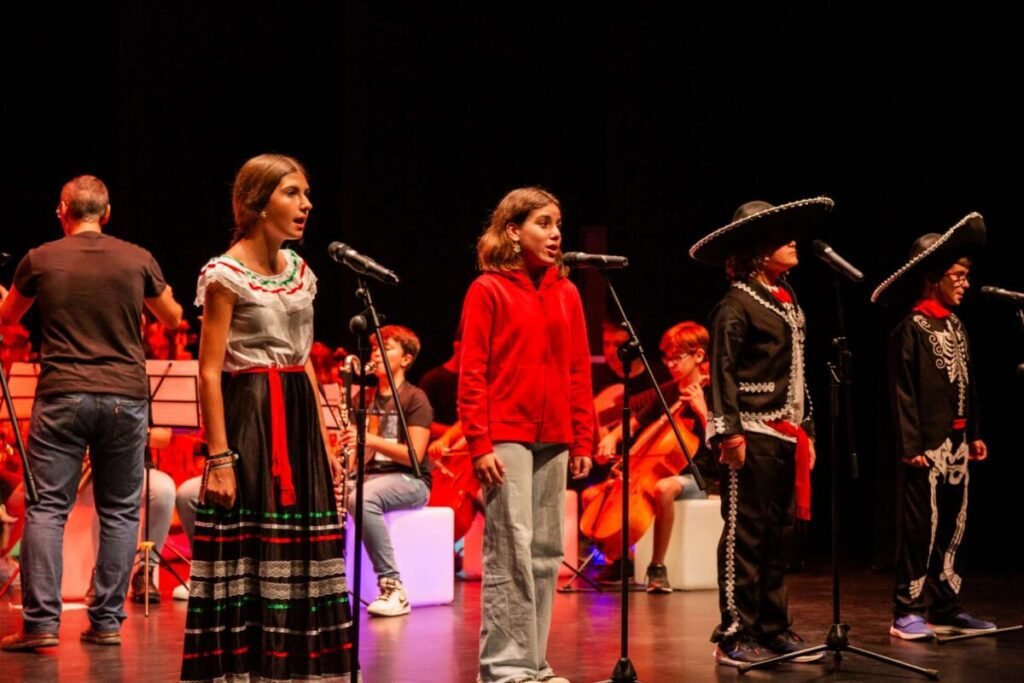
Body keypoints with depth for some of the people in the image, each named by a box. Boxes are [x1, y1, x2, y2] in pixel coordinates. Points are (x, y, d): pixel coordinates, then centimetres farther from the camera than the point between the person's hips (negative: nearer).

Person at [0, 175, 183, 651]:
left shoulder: (40, 260, 1)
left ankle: (41, 621, -7)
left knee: (47, 508, 1)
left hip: (62, 396, -1)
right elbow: (173, 318, 18)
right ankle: (107, 621, 7)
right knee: (120, 512, 9)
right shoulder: (138, 259, 2)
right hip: (125, 397, 1)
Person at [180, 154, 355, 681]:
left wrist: (324, 442, 12)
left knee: (302, 557, 7)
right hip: (249, 420, -7)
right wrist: (220, 457, -18)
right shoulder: (226, 274, -8)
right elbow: (209, 372, -12)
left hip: (299, 420, 7)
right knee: (245, 558, -6)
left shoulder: (300, 271, 13)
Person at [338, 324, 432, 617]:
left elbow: (414, 455, -13)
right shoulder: (365, 399, 17)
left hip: (409, 479, -6)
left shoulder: (414, 398, -3)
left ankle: (393, 587, -33)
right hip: (369, 474, 6)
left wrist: (372, 439, -26)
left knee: (362, 498, -38)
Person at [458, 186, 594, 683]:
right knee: (510, 549, -8)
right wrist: (479, 443, -12)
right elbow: (471, 373, -5)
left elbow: (579, 372, 13)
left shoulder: (566, 293, 12)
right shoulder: (488, 289, -2)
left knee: (546, 553, 6)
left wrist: (583, 441, 8)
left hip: (553, 440, 5)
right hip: (506, 437, -5)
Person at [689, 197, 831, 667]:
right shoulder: (736, 306, -9)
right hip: (752, 437, -8)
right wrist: (729, 432, -18)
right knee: (745, 535, -4)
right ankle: (734, 636, 0)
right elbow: (723, 373, -12)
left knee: (778, 535, 11)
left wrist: (806, 431, 20)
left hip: (787, 437, 8)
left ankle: (774, 629, 18)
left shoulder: (789, 303, 16)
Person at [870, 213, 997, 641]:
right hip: (927, 445, -8)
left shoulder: (956, 325, 13)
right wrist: (911, 445, -17)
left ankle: (945, 608, 18)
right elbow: (902, 392, -13)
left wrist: (974, 434, 14)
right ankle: (907, 610, 3)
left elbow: (967, 385, 16)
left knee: (953, 527, 11)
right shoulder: (911, 328, -10)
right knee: (919, 527, -4)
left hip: (957, 444, 8)